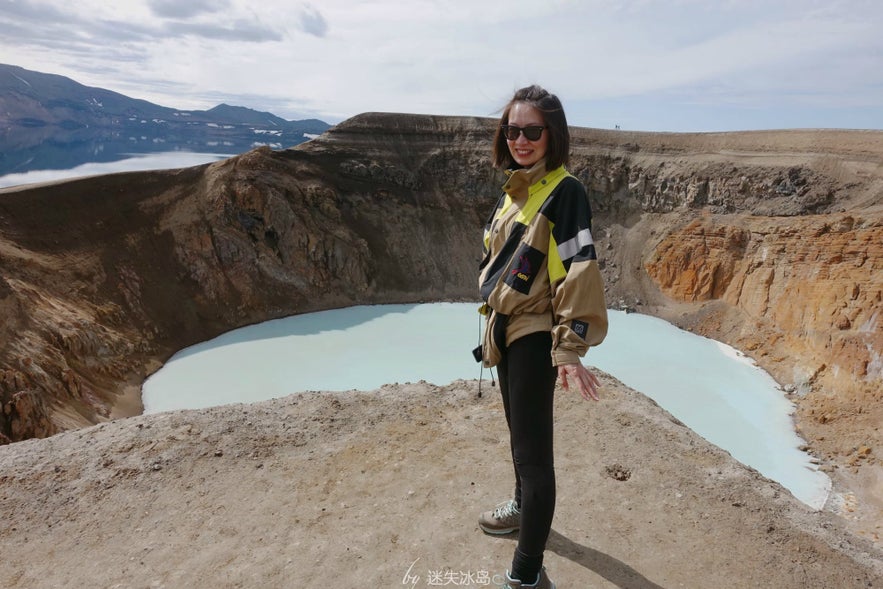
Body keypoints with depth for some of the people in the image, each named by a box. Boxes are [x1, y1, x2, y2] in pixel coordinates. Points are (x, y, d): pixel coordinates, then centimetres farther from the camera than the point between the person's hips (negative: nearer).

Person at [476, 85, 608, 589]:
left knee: (533, 449, -2)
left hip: (536, 337, -9)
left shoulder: (565, 191, -15)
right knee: (519, 431, 24)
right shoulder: (514, 189, 10)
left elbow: (579, 272, -21)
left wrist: (570, 349, -24)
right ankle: (523, 509, 47)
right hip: (506, 330, 9)